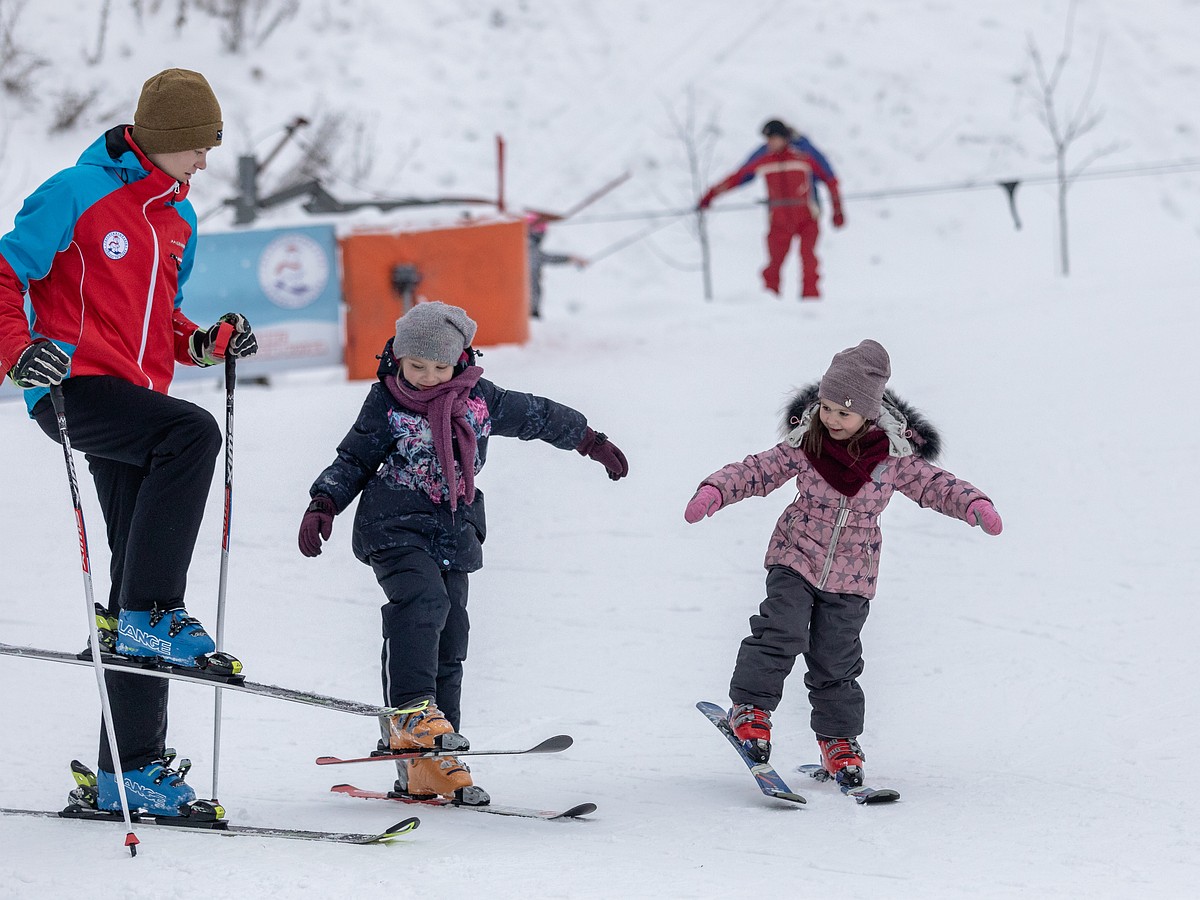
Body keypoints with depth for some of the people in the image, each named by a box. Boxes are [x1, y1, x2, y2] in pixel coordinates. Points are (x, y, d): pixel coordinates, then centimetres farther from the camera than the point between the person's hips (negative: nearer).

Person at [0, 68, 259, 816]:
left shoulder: (178, 218, 17)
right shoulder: (78, 194, -6)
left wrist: (205, 343, 7)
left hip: (136, 401, 8)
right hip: (73, 387, -8)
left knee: (143, 581, 5)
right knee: (194, 433, -34)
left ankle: (133, 767, 9)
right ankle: (151, 613, -28)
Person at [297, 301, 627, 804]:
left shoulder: (480, 399, 6)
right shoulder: (386, 404, -2)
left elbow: (535, 416, 21)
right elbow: (354, 460, 5)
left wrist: (592, 442, 32)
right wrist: (324, 505, -11)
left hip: (454, 536, 4)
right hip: (396, 530, -4)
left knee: (449, 645, 1)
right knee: (422, 602, -31)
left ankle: (432, 764, 4)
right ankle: (412, 713, -41)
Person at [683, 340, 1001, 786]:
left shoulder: (893, 456, -9)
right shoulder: (805, 445, -9)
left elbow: (933, 484, -1)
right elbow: (757, 471, -4)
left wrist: (975, 504, -17)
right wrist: (714, 490, -19)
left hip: (850, 577, 0)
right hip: (795, 560, 0)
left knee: (835, 661, 5)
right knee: (782, 632, -18)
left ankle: (839, 738, 24)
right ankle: (750, 708, 0)